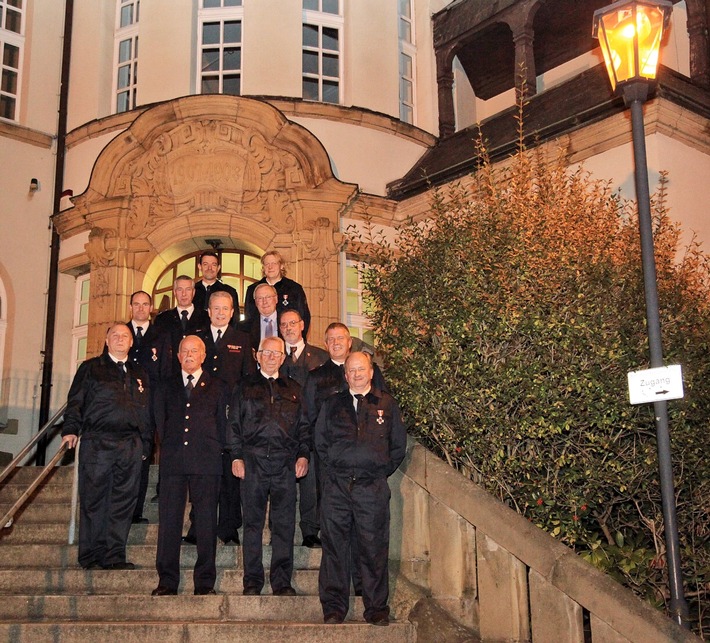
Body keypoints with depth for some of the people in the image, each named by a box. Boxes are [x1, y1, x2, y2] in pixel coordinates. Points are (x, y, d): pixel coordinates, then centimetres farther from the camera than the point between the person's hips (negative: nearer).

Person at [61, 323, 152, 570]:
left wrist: (145, 444, 11)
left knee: (123, 503, 1)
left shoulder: (139, 373, 20)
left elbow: (146, 411, 17)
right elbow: (75, 400, 3)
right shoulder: (91, 368, 11)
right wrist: (71, 429, -11)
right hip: (97, 443, -3)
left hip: (131, 446, 3)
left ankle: (114, 556, 6)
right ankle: (91, 557, 5)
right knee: (93, 501, -2)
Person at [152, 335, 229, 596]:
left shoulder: (218, 388, 12)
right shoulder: (166, 388, 18)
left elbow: (222, 424, 10)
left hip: (206, 463, -1)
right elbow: (160, 422, 15)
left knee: (206, 523, -2)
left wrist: (214, 450, 3)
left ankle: (205, 582, 4)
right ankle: (167, 581, 4)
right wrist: (170, 447, 6)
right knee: (169, 521, -2)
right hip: (173, 462, 2)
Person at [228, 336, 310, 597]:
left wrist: (303, 455, 2)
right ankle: (253, 580, 11)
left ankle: (282, 581, 8)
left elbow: (303, 426, 14)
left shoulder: (293, 390, 15)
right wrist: (236, 456, -3)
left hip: (285, 464, 1)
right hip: (253, 461, -1)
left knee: (284, 524, 1)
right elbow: (234, 425, 8)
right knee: (253, 523, 3)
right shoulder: (245, 388, 11)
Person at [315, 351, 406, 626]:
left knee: (374, 549, 1)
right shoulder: (332, 404, 13)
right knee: (334, 547, 2)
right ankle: (333, 608, 10)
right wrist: (331, 471, 10)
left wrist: (382, 472, 7)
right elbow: (320, 441, 18)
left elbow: (398, 444, 13)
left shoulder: (387, 404, 9)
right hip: (336, 487, 1)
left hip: (372, 488, -1)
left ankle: (377, 608, 9)